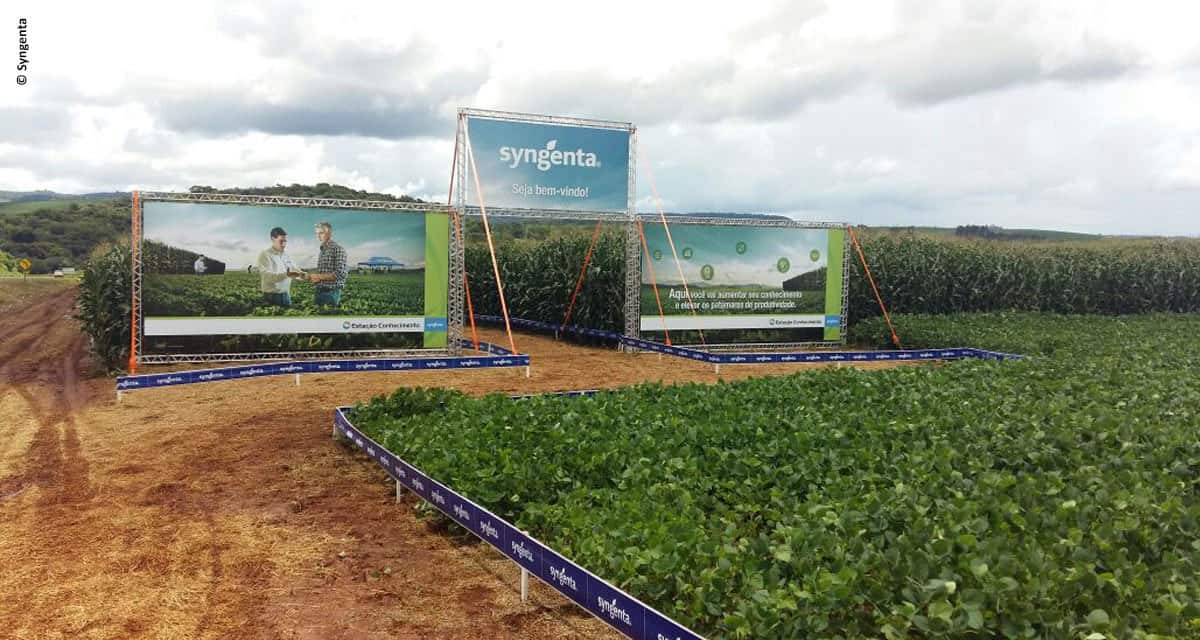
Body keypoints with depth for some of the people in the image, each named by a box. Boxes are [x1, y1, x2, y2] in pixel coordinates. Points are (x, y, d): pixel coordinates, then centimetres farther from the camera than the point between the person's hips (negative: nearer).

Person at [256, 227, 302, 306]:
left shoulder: (285, 256, 14)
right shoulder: (264, 255, -9)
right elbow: (267, 276, -21)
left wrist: (301, 274, -11)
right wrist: (286, 275, -37)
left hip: (286, 296, 6)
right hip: (272, 297, -6)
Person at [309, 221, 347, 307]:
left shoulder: (338, 249, -8)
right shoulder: (321, 251, 18)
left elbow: (340, 274, -18)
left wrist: (319, 277, -13)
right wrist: (312, 276, 2)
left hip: (331, 293, -8)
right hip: (317, 292, 8)